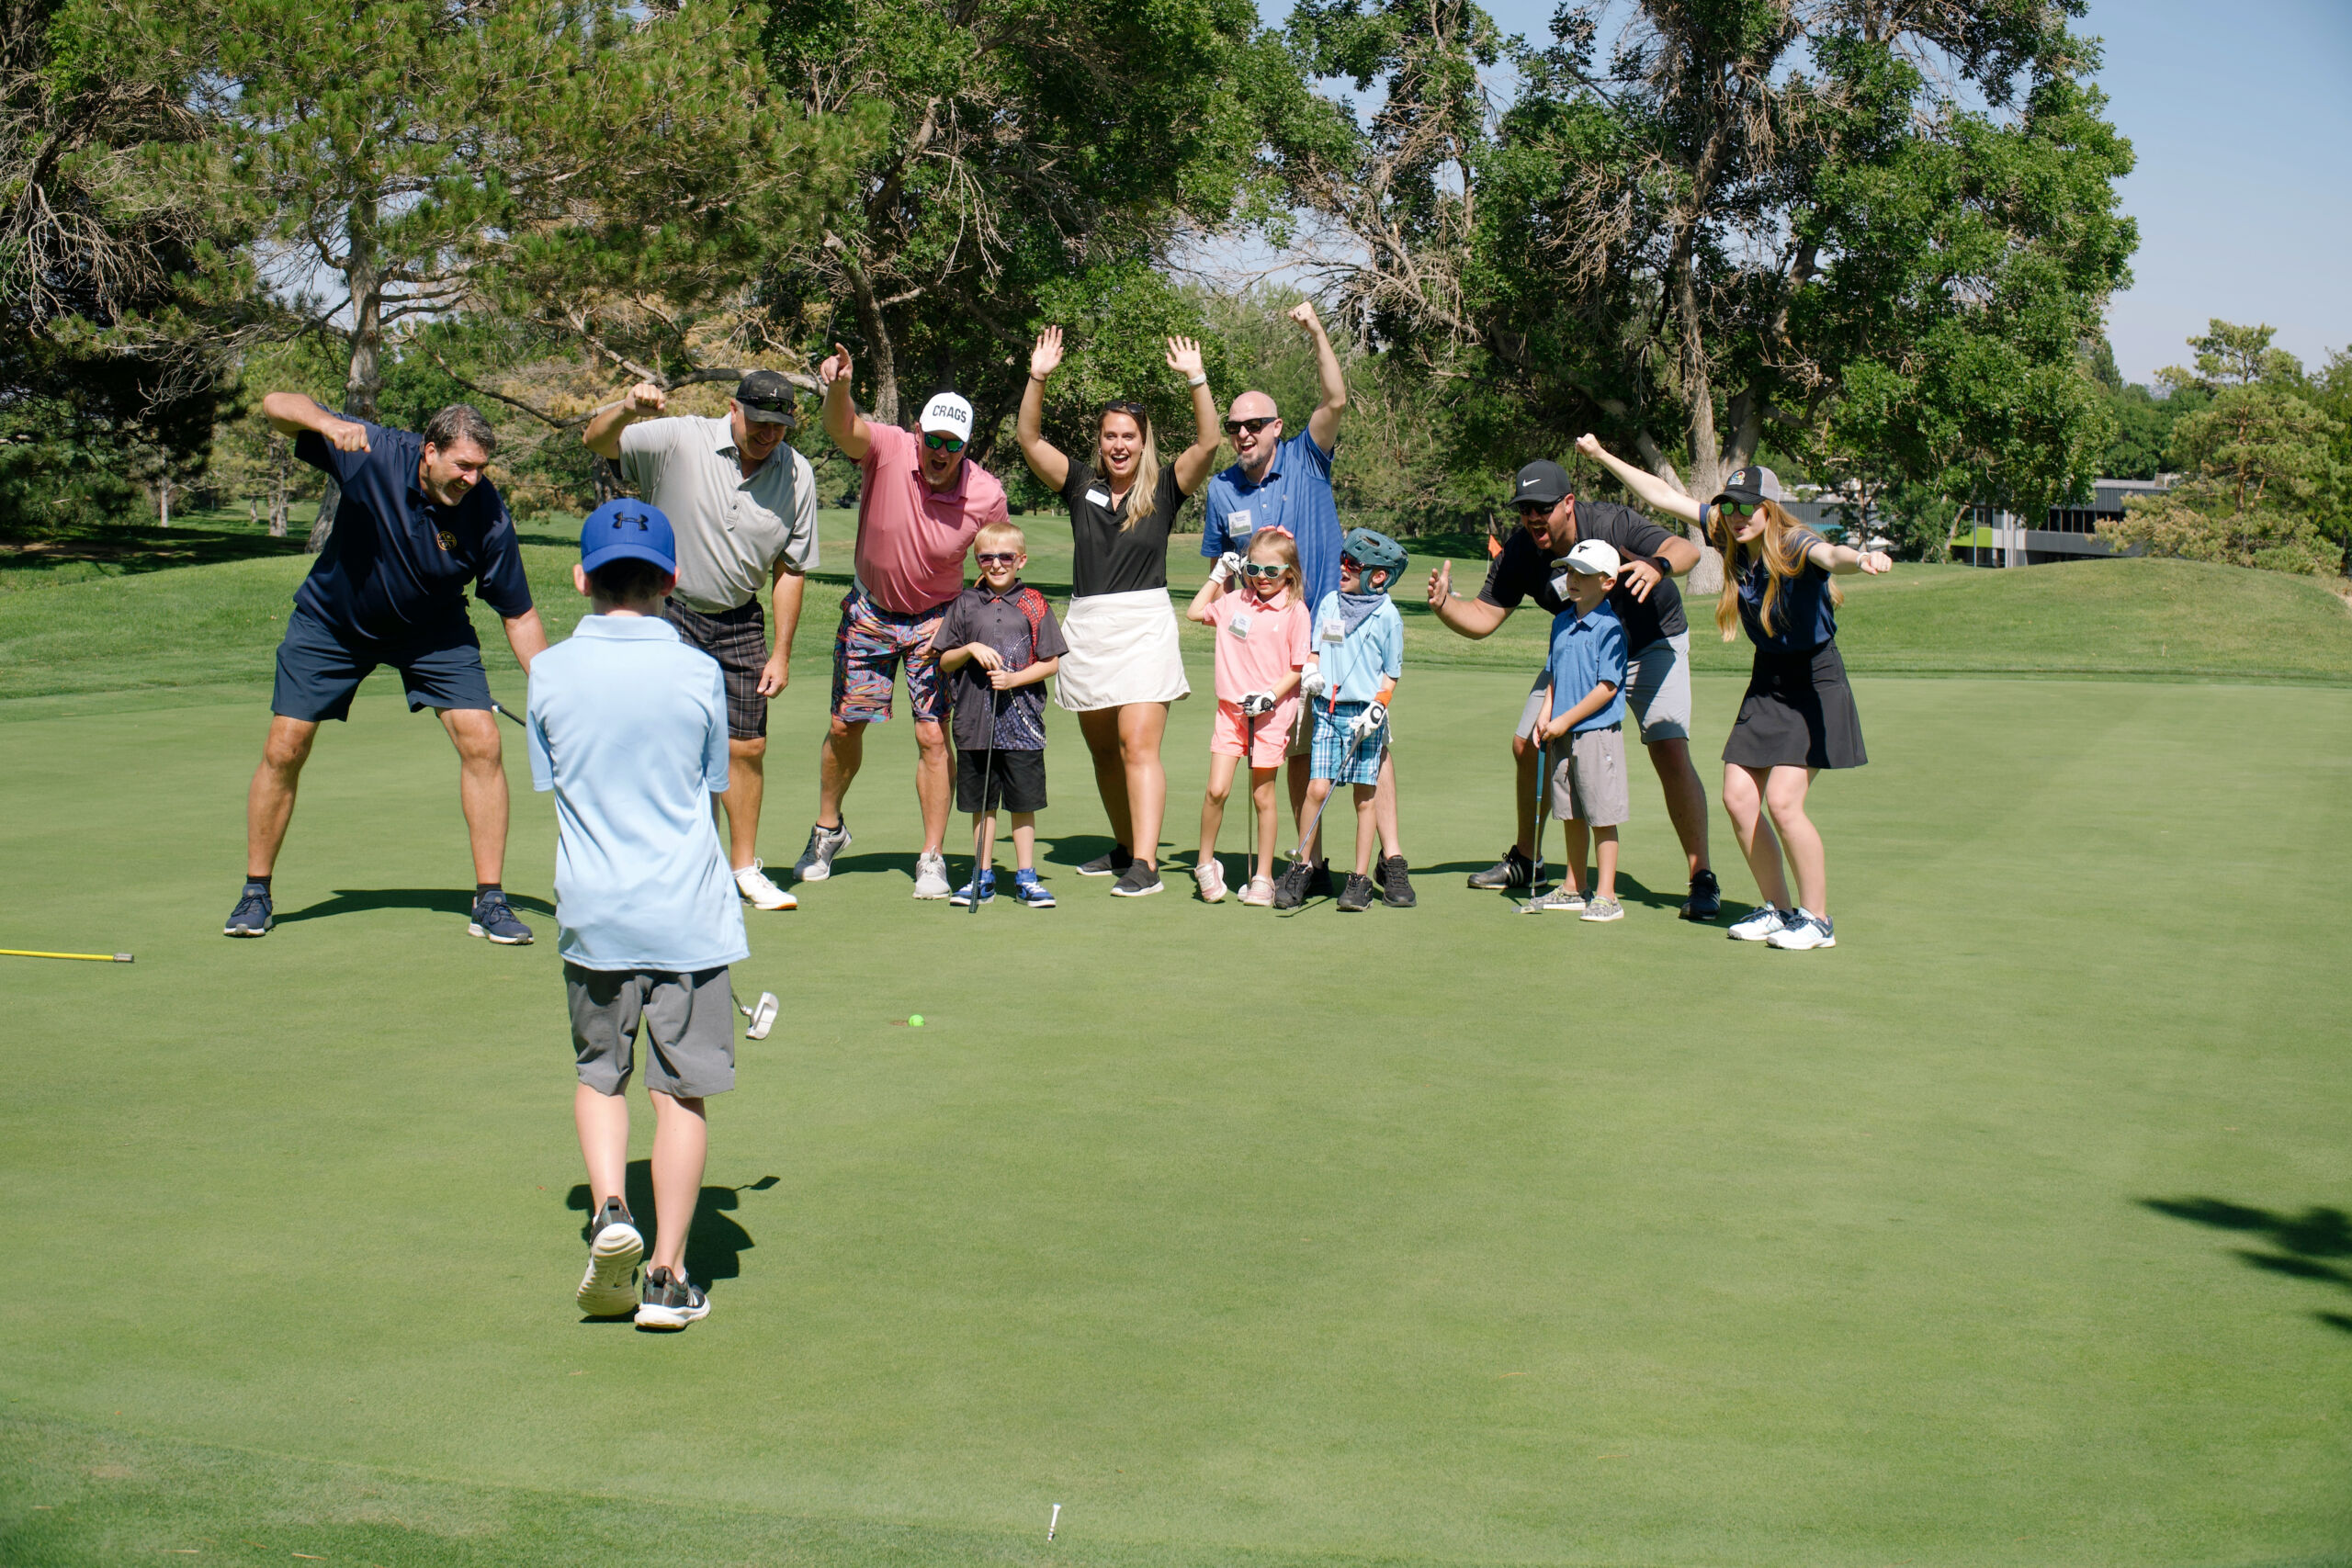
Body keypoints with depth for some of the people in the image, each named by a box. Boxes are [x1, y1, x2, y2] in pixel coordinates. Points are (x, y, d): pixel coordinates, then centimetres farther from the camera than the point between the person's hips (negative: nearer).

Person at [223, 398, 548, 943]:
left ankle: (489, 899, -3)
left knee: (481, 741, -14)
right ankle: (255, 892, 16)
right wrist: (326, 421, -48)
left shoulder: (487, 514, -25)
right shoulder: (373, 454, -27)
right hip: (332, 621, 0)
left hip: (432, 631, 0)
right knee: (284, 748, -3)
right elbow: (276, 405, -26)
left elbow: (519, 615, -16)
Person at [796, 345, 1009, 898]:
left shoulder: (987, 496, -18)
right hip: (870, 609, 1)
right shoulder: (887, 449, -19)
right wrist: (839, 387, -60)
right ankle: (828, 828, 33)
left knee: (933, 736, -7)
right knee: (844, 725, 9)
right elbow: (843, 431, -40)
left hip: (936, 620, -1)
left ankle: (932, 858, 5)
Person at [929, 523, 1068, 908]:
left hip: (1022, 721, -2)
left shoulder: (1033, 605, 2)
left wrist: (1015, 678, -13)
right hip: (975, 721, 2)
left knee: (1023, 803, 1)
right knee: (982, 804, 8)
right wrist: (970, 649, -9)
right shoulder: (965, 604, 7)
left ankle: (1026, 876, 11)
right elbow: (944, 662, 10)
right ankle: (982, 877, 16)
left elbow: (1051, 662, 1)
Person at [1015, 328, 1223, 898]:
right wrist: (1038, 378, -8)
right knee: (1102, 748, 13)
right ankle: (1125, 847, 28)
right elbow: (1028, 438, 2)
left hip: (1144, 625, -4)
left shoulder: (1164, 487, 2)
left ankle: (1145, 864, -17)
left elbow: (1208, 444, -10)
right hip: (1087, 626, 4)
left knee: (1137, 743, -14)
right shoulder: (1081, 483, 8)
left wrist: (1196, 378, -16)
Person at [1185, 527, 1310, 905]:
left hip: (1271, 713, -2)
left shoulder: (1295, 611, -5)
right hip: (1230, 707, 3)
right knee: (1217, 790, -6)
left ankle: (1263, 877, 15)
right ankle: (1205, 863, 13)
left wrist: (1271, 696, -15)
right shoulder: (1234, 602, 5)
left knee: (1263, 795, 4)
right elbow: (1194, 612, 21)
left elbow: (1298, 668, -3)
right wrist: (1217, 575, 16)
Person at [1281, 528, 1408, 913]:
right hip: (1328, 711, 2)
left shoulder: (1388, 617, -2)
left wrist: (1376, 710, -11)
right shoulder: (1329, 603, 8)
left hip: (1364, 715, -2)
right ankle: (1301, 869, 7)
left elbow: (1391, 675, 2)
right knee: (1317, 788, -6)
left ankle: (1360, 879, 9)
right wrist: (1310, 673, -5)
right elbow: (1314, 650, 16)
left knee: (1364, 796, 0)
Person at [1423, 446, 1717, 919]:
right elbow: (1483, 618, -12)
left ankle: (1702, 881, -12)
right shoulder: (1519, 552, -16)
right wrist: (1444, 604, -33)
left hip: (1652, 645, -5)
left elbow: (1686, 549, -44)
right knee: (1527, 746, 4)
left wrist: (1658, 566, -67)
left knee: (1670, 753, -22)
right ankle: (1524, 861, 27)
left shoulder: (1610, 524, -31)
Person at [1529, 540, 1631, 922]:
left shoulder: (1609, 628, -12)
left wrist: (1565, 720, -14)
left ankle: (1606, 896, 3)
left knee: (1602, 815, -2)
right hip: (1563, 736, 7)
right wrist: (1545, 716, 2)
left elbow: (1607, 687, -16)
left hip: (1597, 733, -7)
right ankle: (1573, 888, 25)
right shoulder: (1561, 623, 11)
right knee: (1571, 815, 15)